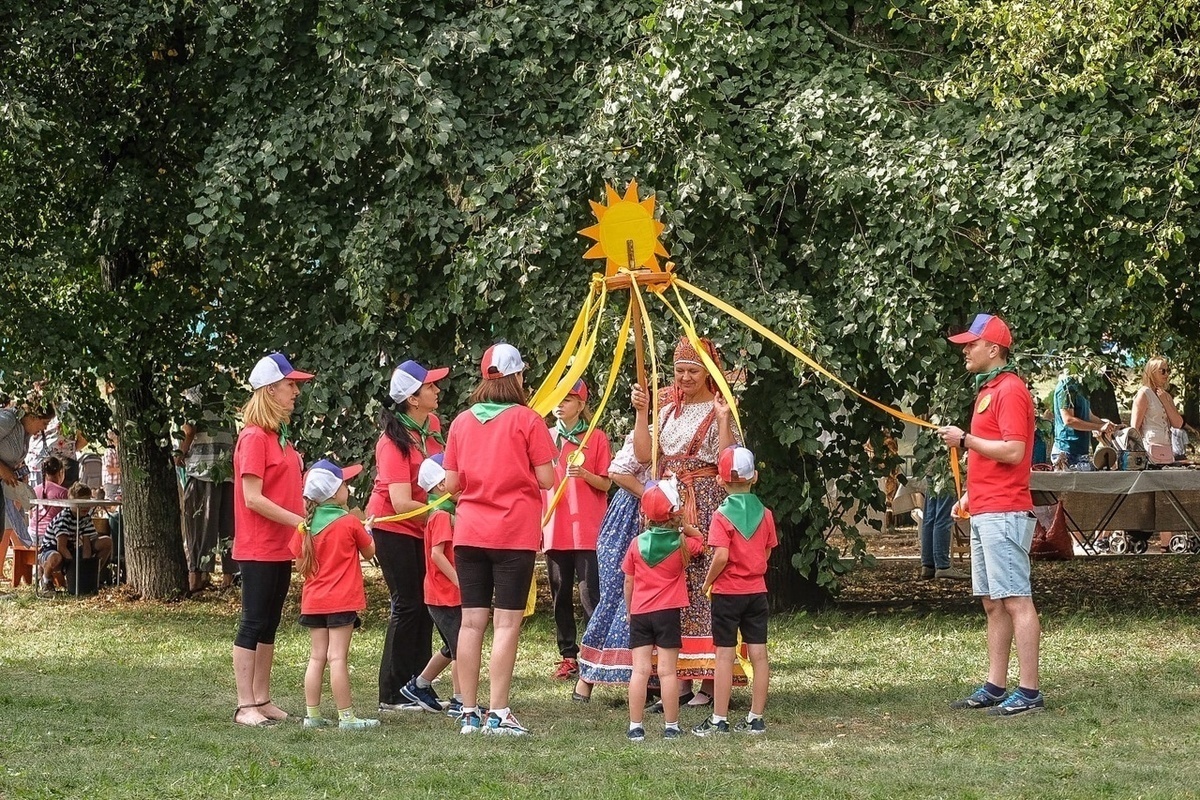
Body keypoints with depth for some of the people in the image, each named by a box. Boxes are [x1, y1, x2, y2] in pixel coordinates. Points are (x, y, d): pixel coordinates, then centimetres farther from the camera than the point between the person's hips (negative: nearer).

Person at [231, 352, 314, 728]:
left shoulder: (280, 437, 14)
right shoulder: (253, 437, -14)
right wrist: (300, 521, -19)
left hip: (281, 548, 9)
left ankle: (262, 700, 16)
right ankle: (245, 706, -4)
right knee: (253, 623, -6)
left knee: (269, 625, 11)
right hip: (258, 548, -9)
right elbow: (253, 499, -18)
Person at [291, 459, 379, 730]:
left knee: (317, 657, 10)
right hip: (342, 600, -5)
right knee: (338, 657, -6)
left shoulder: (306, 526, 2)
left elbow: (300, 565, 4)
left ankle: (312, 714, 11)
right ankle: (346, 716, -4)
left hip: (313, 600, 5)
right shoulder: (350, 522, -9)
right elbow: (369, 552, 4)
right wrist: (366, 531, 21)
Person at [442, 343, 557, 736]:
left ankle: (469, 713, 8)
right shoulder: (527, 419, -6)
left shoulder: (462, 422, 6)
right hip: (515, 533, -4)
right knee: (507, 622, -2)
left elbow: (451, 483, 6)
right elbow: (546, 479, -8)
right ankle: (498, 713, -6)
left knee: (472, 621, 6)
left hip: (469, 533, 4)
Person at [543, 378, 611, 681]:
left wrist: (584, 474, -18)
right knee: (560, 596, 5)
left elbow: (605, 484, 2)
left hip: (588, 531, -4)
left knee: (590, 594, -9)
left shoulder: (596, 438, 1)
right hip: (555, 530, 4)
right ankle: (568, 657, 11)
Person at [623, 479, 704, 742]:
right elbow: (700, 539, 21)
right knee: (667, 671, 0)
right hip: (668, 612, -2)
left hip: (639, 613, 2)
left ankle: (635, 727, 0)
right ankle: (671, 727, 3)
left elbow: (628, 583, 6)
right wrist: (683, 525, 12)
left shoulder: (637, 544, 1)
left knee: (640, 669, 1)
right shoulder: (682, 544, -3)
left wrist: (629, 611, 18)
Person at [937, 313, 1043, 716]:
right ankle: (995, 687, 14)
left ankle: (1029, 691, -10)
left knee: (1016, 602, -10)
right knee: (993, 604, 11)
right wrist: (969, 494, 18)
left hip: (1004, 513, -11)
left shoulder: (1010, 391, -11)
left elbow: (1013, 451, -21)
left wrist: (965, 440, -16)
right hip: (984, 513, 11)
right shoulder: (988, 390, 20)